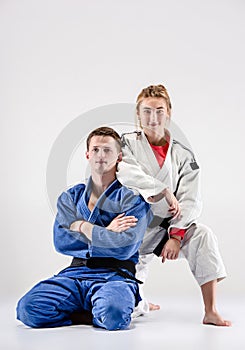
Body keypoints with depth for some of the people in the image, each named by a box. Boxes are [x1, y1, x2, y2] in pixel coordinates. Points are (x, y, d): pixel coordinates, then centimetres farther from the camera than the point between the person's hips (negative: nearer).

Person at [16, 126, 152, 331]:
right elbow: (61, 241, 3)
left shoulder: (133, 198, 4)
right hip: (76, 274, 4)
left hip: (115, 275, -4)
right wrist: (105, 233, -4)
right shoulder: (71, 197, 18)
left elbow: (124, 247, -12)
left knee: (113, 314, -38)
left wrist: (82, 226, -2)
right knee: (28, 308, -23)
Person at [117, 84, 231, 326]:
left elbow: (190, 201, -6)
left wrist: (176, 235, -19)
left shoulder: (183, 155, 2)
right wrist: (164, 192, -29)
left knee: (202, 236, -30)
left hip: (167, 229, 2)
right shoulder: (128, 143, -2)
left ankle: (211, 313, -25)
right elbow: (127, 173, -24)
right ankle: (144, 304, 30)